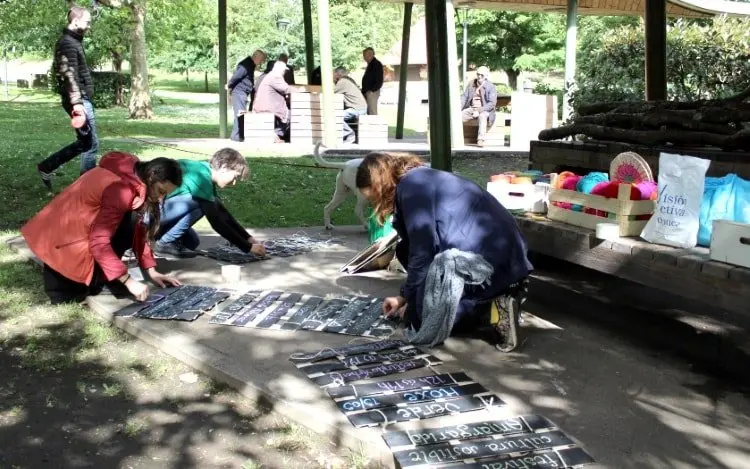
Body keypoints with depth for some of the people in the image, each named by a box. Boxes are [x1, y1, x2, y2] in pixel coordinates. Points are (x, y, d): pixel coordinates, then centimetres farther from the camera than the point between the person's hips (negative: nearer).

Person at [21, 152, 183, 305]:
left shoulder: (134, 179, 1)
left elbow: (138, 230, 6)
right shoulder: (122, 189, -28)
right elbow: (99, 243, -30)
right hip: (61, 240, -9)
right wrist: (128, 281, -29)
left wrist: (151, 271, 0)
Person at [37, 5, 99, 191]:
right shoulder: (68, 43, -13)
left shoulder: (73, 41, 19)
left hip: (82, 99, 10)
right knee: (90, 143, -5)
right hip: (80, 100, -10)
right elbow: (70, 75, -23)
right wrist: (76, 103, -30)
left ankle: (47, 167, 19)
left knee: (84, 142, 15)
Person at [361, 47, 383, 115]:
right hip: (367, 92, 10)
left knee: (373, 112, -11)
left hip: (372, 92, -10)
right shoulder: (370, 64, 17)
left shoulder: (377, 64, -14)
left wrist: (372, 90, -21)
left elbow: (379, 81, -19)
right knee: (369, 112, 12)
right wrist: (364, 90, 16)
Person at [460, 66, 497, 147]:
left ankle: (481, 140, -45)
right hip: (471, 109, 4)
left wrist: (479, 110, -23)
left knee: (482, 116, -39)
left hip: (484, 110, -4)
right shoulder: (471, 84, 8)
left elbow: (492, 103, -12)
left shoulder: (491, 87, -5)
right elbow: (464, 97, 7)